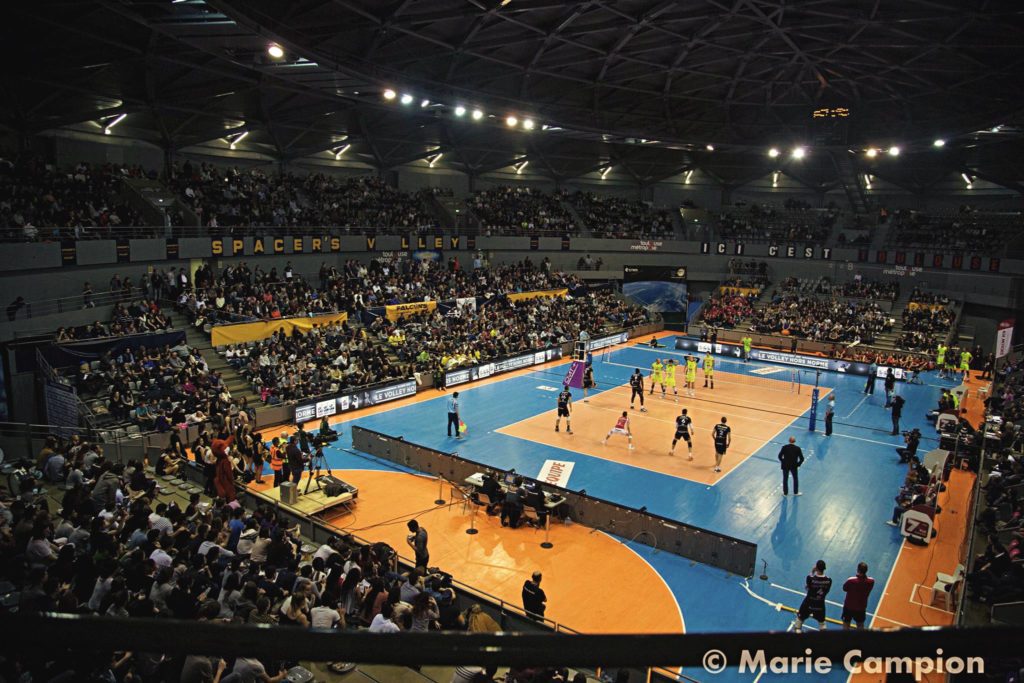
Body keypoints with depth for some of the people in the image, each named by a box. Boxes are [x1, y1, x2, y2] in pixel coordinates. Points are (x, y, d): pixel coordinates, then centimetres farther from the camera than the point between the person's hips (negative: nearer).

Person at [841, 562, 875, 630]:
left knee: (846, 623, 17)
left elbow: (844, 588, -11)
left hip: (849, 606, -2)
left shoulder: (851, 580, -31)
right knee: (860, 624, 24)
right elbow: (868, 590, 0)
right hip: (861, 607, 2)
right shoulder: (871, 581, -21)